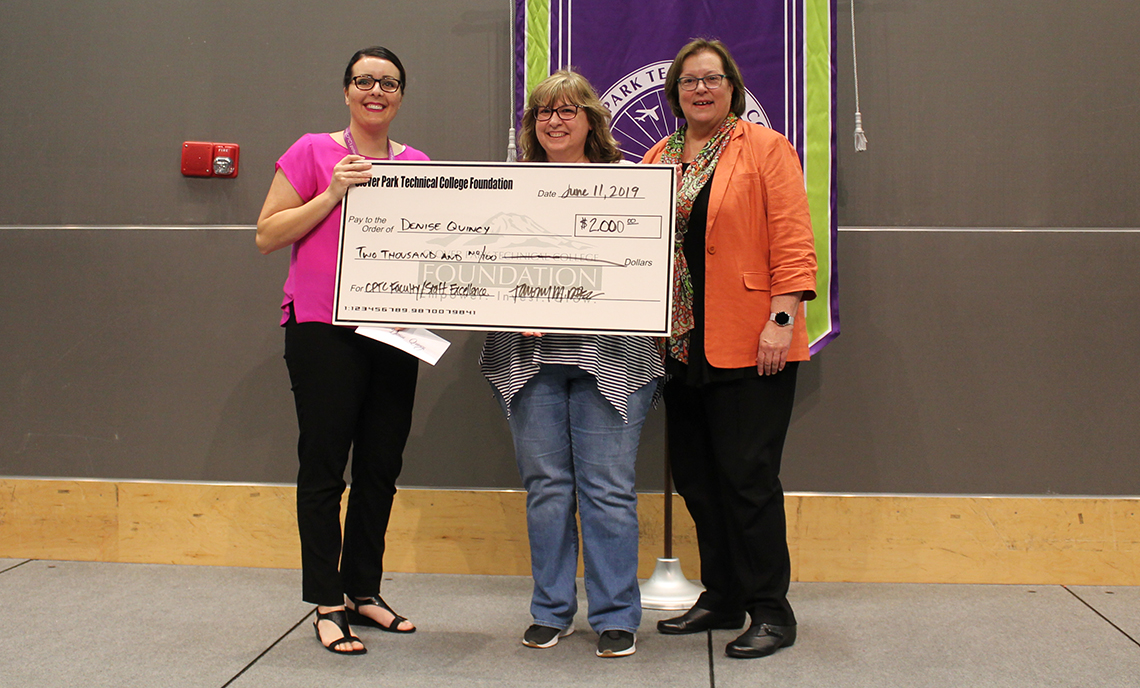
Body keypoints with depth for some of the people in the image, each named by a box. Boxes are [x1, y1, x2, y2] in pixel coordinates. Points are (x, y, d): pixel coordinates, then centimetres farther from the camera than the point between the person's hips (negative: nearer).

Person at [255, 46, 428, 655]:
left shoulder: (418, 164, 12)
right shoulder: (313, 152, 0)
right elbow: (267, 235, -2)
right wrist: (332, 195, -12)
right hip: (323, 329, -4)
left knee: (381, 466, 10)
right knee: (324, 464, 0)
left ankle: (364, 591, 24)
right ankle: (327, 604, 11)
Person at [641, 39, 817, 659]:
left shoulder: (765, 148, 0)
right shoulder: (657, 158, 15)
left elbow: (792, 240, -7)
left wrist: (782, 317, -16)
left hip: (748, 346, -6)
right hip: (681, 345, 6)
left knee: (748, 477, -4)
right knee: (696, 478, 11)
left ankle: (771, 612, 9)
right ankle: (722, 599, 25)